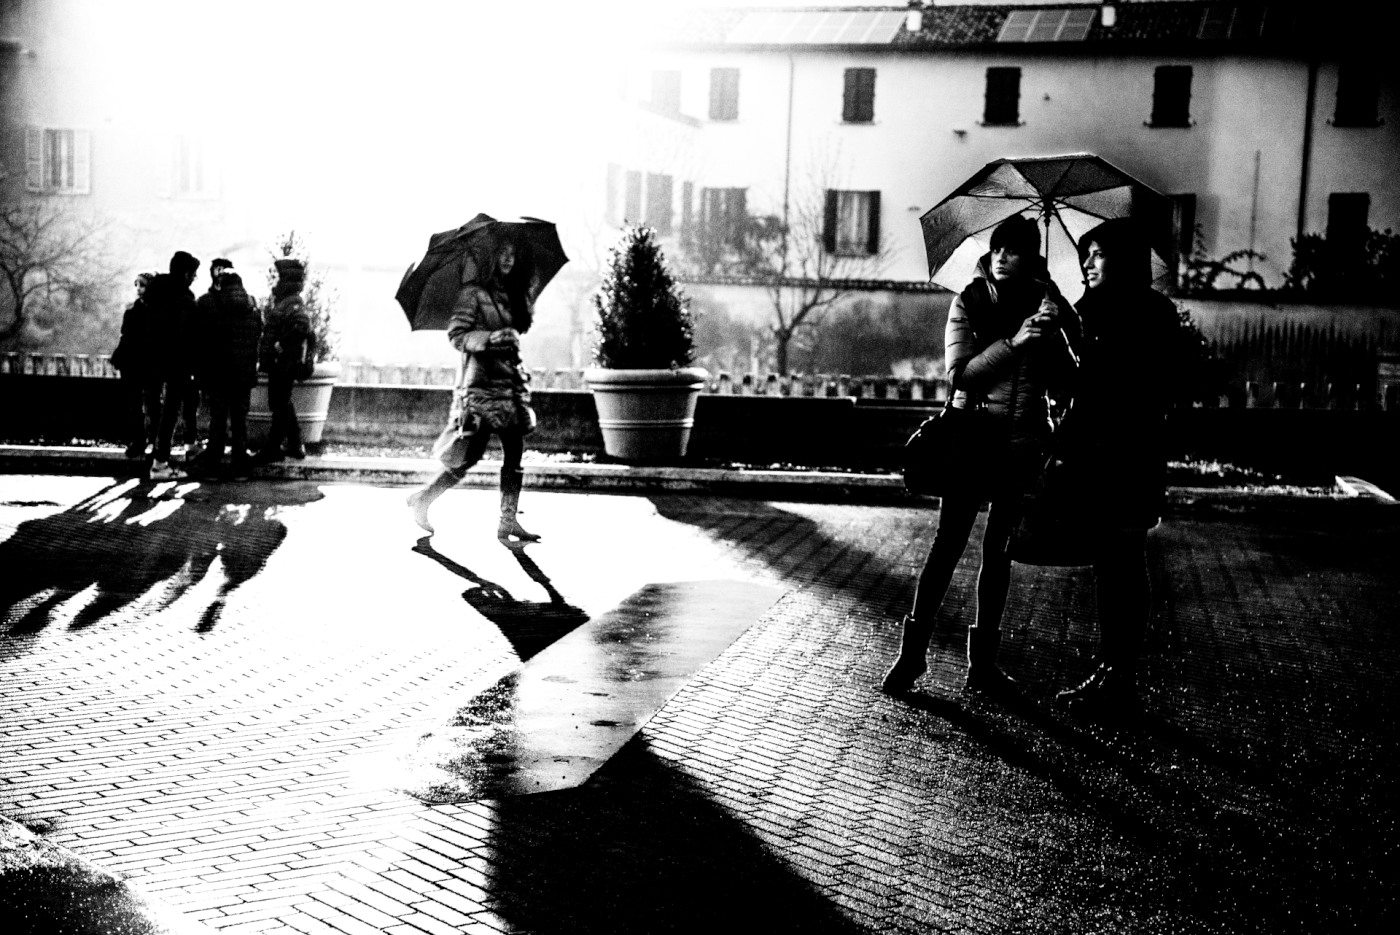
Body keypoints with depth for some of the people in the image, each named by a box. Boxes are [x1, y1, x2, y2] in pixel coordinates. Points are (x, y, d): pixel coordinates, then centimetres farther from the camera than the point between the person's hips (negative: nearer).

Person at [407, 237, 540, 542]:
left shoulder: (514, 296, 15)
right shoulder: (473, 293, -5)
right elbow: (456, 335, -11)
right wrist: (490, 338, -23)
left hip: (511, 383, 7)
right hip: (481, 383, -7)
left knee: (515, 454, -1)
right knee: (469, 456, -7)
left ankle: (508, 520, 3)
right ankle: (421, 499, 11)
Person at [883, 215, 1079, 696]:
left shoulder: (1046, 305, 4)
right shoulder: (968, 303, -1)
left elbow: (1064, 381, -1)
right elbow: (959, 373, -12)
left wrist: (1058, 329, -17)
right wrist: (1012, 342, -23)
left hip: (1023, 444, 2)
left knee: (997, 549, 8)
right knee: (947, 543, -5)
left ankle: (983, 659, 15)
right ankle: (912, 651, 2)